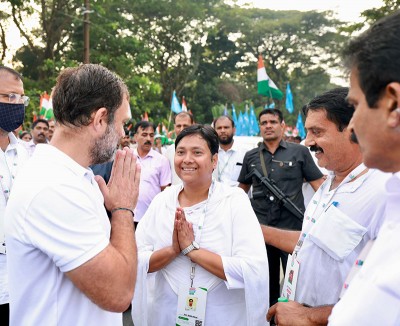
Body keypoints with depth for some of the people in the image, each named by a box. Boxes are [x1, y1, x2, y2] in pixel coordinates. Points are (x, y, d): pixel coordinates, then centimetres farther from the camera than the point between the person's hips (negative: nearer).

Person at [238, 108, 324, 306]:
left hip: (293, 227, -3)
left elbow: (319, 185, -3)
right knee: (266, 280, 16)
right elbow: (242, 189, 18)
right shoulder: (250, 157, 8)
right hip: (260, 228, 3)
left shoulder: (299, 152, -1)